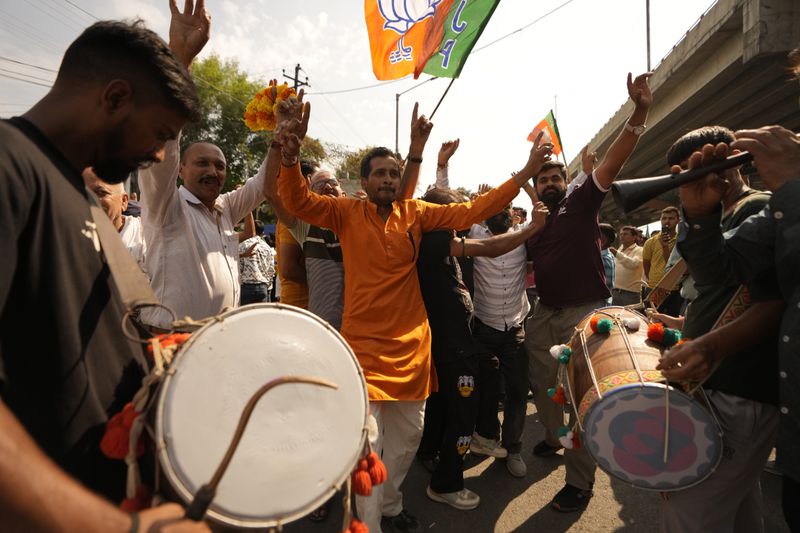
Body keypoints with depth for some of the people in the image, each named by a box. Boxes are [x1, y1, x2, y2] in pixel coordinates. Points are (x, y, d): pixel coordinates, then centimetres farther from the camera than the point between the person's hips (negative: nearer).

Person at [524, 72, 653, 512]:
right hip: (545, 312, 5)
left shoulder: (581, 203, -1)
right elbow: (527, 264, 18)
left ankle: (580, 481, 10)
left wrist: (639, 113, -25)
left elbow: (613, 162, -14)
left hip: (584, 311, -5)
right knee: (541, 381, 16)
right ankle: (553, 438, 43)